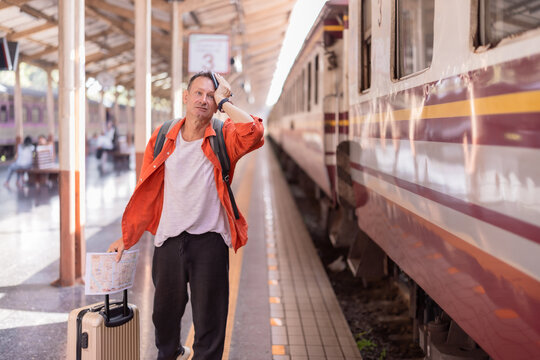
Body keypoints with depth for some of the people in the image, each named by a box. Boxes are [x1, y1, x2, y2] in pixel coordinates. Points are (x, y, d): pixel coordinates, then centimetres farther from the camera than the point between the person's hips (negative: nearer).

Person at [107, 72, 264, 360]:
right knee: (164, 312, 22)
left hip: (209, 241, -3)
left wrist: (224, 101, -15)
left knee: (209, 320, 7)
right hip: (168, 239, 3)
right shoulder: (162, 138, 3)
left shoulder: (223, 139, -4)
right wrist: (127, 237, 11)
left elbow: (252, 132, -28)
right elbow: (145, 192, 8)